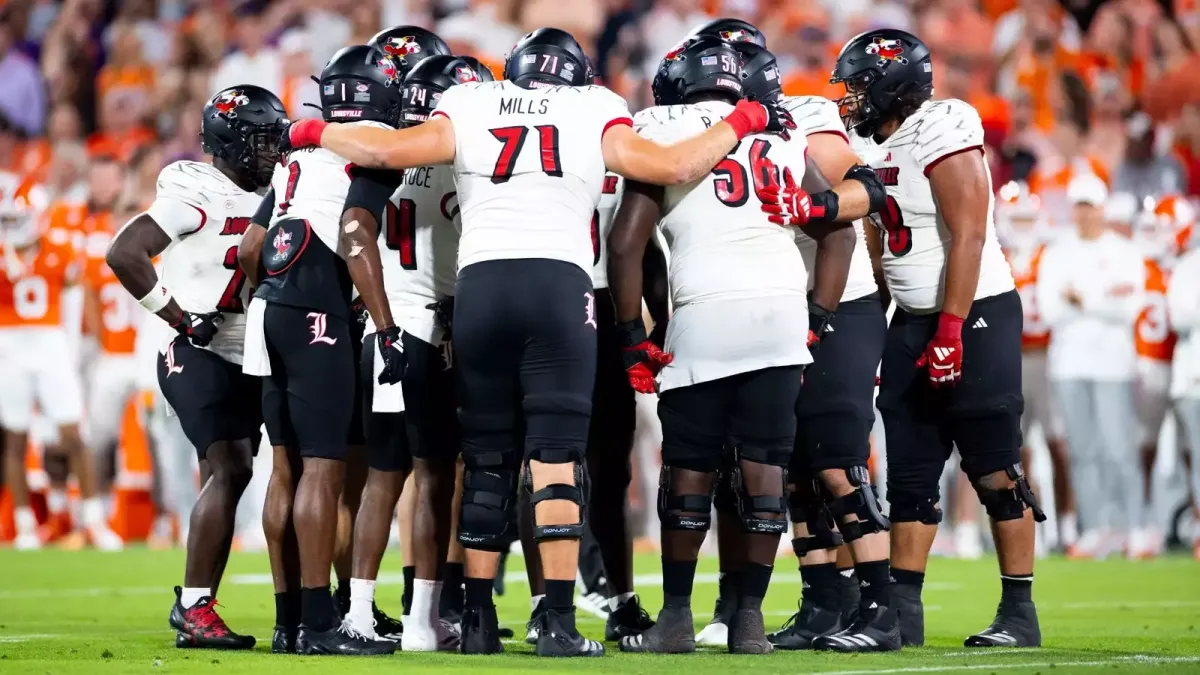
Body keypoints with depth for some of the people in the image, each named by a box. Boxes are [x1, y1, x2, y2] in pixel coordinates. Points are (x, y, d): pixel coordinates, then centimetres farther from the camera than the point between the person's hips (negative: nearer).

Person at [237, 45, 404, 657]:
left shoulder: (300, 154, 20)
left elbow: (249, 249, 19)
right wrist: (387, 330, -17)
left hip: (270, 309, 8)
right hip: (318, 314, -8)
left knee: (288, 468, 11)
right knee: (322, 467, -9)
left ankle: (287, 619, 12)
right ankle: (318, 623, -12)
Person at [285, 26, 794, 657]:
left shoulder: (469, 111, 16)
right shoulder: (593, 114, 13)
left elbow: (389, 150, 6)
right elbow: (673, 166, 8)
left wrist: (317, 132, 23)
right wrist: (742, 122, 24)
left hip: (480, 282, 2)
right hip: (559, 283, -2)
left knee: (487, 461, 9)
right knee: (556, 459, -3)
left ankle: (478, 620, 8)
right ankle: (558, 622, -10)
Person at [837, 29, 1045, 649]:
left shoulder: (942, 137, -16)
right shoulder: (867, 145, 9)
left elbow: (968, 238, -20)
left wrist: (951, 333, -22)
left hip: (975, 315, -8)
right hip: (912, 320, 8)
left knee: (995, 473, -3)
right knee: (909, 475, 6)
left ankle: (1019, 613, 3)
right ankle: (902, 613, 9)